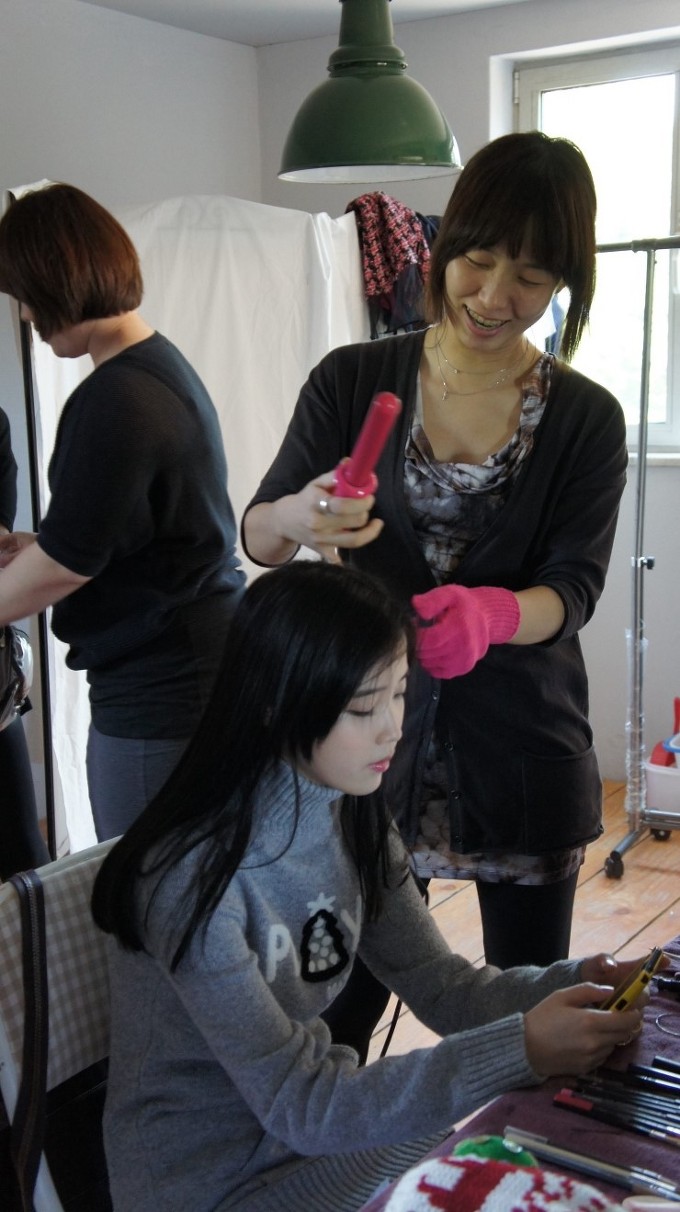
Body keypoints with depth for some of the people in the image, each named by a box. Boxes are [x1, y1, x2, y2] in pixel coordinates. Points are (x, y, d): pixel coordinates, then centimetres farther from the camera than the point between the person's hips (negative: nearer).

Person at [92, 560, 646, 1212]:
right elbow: (298, 1106, -26)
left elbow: (439, 986, -1)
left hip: (317, 1117, 7)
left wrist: (576, 984, -19)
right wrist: (519, 1049, -33)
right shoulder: (194, 873, -28)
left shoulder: (353, 817, -4)